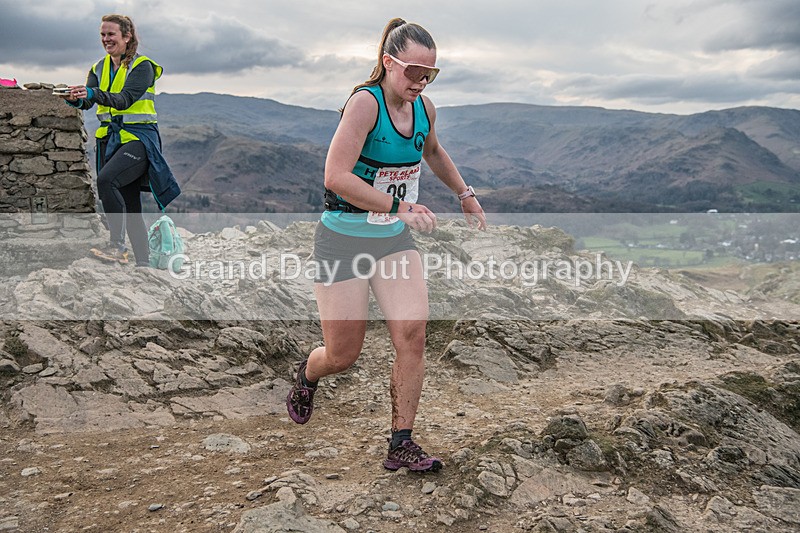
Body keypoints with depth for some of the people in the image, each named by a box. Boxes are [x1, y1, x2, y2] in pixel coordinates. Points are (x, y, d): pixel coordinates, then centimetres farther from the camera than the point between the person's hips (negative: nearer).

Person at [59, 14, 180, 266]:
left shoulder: (142, 66, -6)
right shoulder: (99, 68, 13)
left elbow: (125, 99, -21)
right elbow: (87, 100, 0)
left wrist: (93, 94, -35)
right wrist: (76, 99, -23)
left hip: (139, 136, -6)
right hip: (110, 138, 6)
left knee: (106, 179, -29)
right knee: (129, 205, 6)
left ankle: (117, 245, -21)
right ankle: (143, 263, 13)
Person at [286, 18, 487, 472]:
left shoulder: (424, 108, 3)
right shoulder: (365, 102, -18)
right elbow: (336, 177, -28)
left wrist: (466, 194, 23)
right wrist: (400, 206, -30)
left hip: (395, 239, 6)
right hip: (344, 241, -5)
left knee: (413, 333, -12)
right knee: (343, 357, 3)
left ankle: (402, 444, 2)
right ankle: (307, 376, 41)